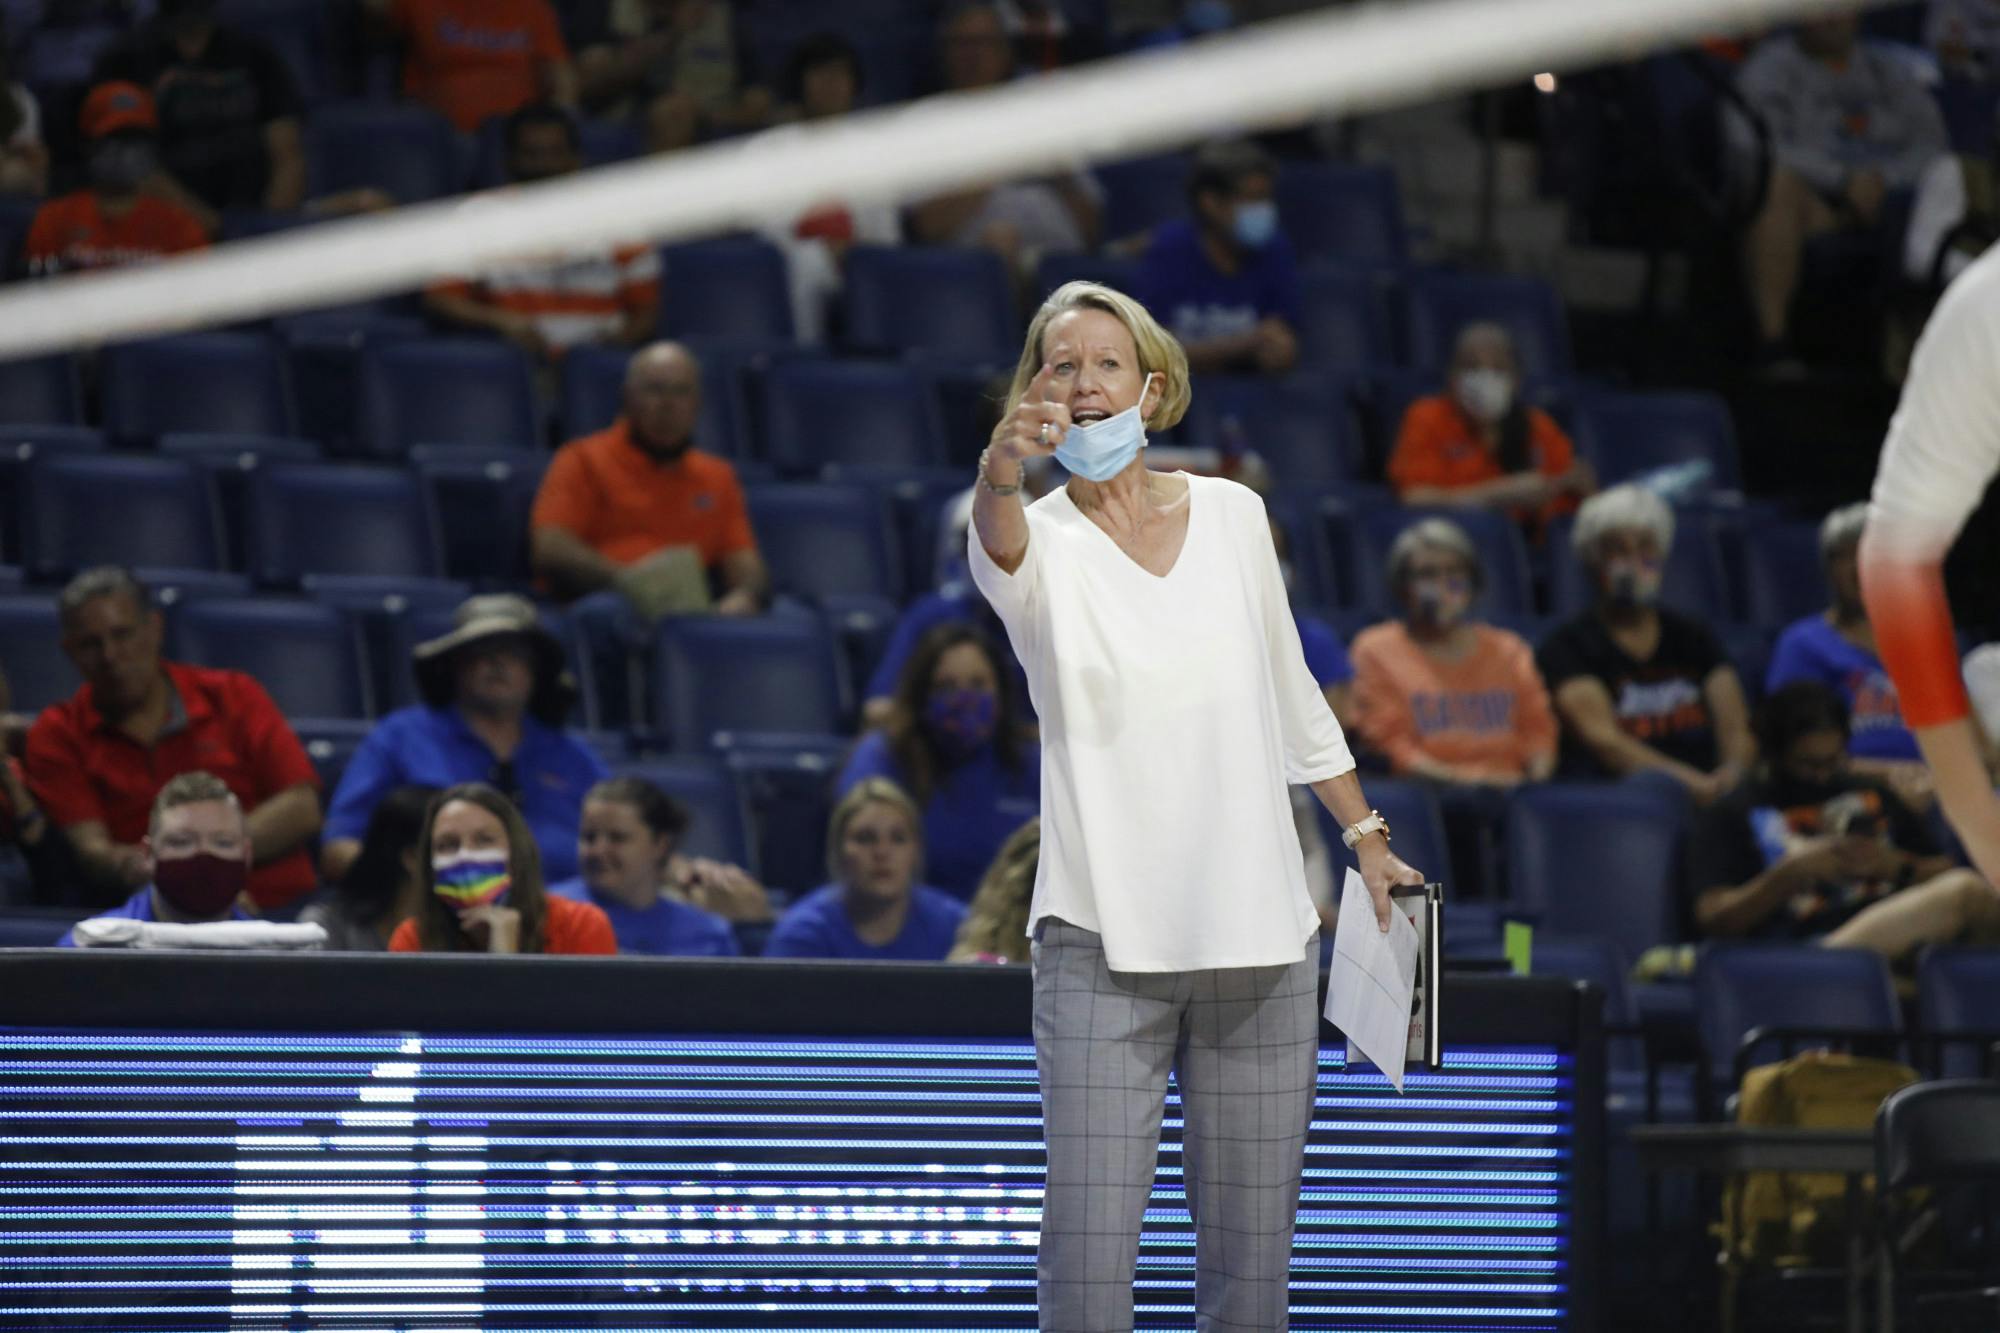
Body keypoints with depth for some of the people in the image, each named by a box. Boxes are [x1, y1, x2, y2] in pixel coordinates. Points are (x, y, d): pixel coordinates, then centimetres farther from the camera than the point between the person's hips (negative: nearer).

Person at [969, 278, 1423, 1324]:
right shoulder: (1041, 541, -2)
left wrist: (1366, 834, 19)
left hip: (1260, 941, 3)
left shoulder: (1232, 514, 9)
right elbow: (998, 548, -28)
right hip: (1102, 943, -3)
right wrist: (998, 478, -50)